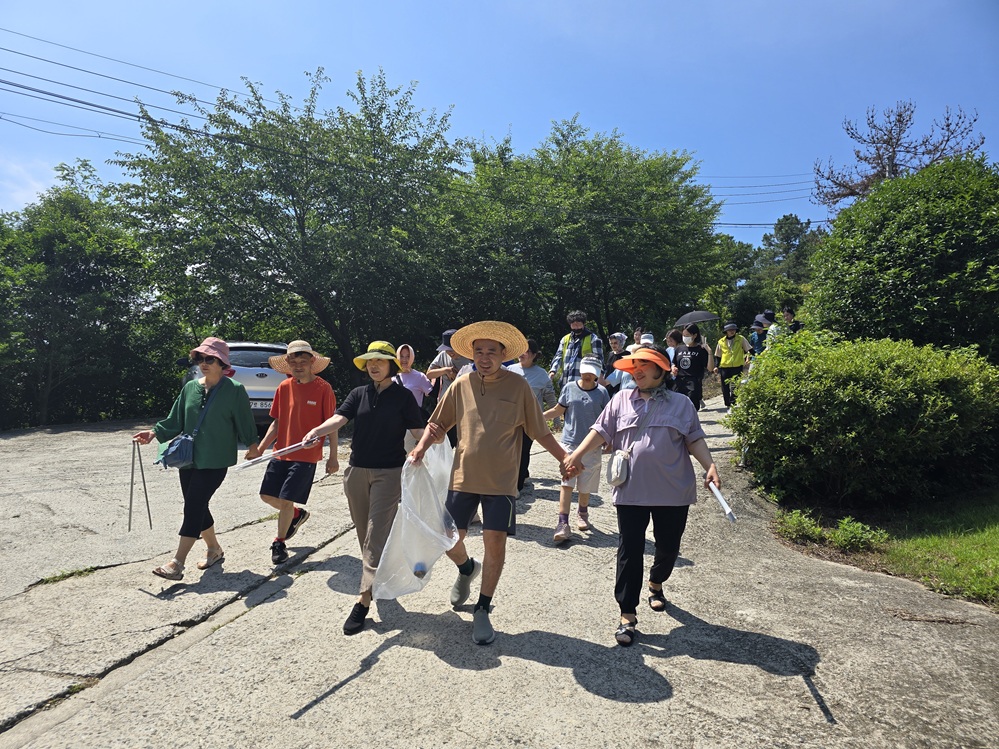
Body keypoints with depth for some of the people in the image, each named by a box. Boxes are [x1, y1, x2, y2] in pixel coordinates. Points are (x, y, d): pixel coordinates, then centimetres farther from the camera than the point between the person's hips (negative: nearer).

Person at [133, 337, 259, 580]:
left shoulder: (234, 390, -8)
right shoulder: (190, 387, 8)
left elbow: (244, 422, -4)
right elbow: (176, 420, 12)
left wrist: (252, 444, -10)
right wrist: (155, 432, 0)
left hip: (214, 462, -6)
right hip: (188, 458, 6)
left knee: (193, 508, -10)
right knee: (197, 508, 12)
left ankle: (177, 563, -5)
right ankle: (214, 550, 31)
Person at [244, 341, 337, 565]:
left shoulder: (323, 388, -11)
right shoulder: (284, 387, 2)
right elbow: (277, 422, 10)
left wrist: (333, 456, -8)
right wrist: (260, 448, 3)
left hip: (306, 456, -5)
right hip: (281, 453, 6)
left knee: (286, 500, -3)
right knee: (267, 495, 11)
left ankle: (279, 543, 21)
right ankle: (298, 514, 38)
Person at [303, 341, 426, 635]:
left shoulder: (403, 396, -3)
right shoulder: (359, 394, 7)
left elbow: (418, 431, -7)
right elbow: (339, 418, -7)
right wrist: (318, 430, -27)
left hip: (389, 473, -4)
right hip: (357, 471, 5)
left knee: (376, 536, -7)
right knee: (364, 532, 14)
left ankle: (364, 601, -5)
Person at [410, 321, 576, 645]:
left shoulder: (518, 386, -5)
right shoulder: (461, 385, 0)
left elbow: (540, 431, 1)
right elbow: (437, 424, 9)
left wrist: (565, 457, -4)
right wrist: (421, 447, -7)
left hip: (500, 482, -2)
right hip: (463, 477, 2)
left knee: (495, 543, -3)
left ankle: (482, 611, 18)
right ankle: (467, 569, 44)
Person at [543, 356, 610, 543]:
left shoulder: (601, 392, -1)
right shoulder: (569, 388, 0)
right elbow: (558, 410, 8)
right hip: (569, 443, 0)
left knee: (586, 485, 10)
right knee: (566, 483, -7)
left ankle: (582, 513, 36)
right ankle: (563, 524, -7)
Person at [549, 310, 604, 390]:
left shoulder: (593, 339, 4)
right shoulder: (565, 339, 19)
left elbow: (598, 359, -1)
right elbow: (558, 357, 13)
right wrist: (553, 371, -4)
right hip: (565, 383, 6)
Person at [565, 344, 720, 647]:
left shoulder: (680, 404, 6)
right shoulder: (621, 401, 7)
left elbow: (695, 440, 5)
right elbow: (601, 431, 3)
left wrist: (710, 467, -9)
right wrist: (577, 454, -9)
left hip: (673, 491, 1)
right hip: (631, 491, 0)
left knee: (668, 546, 15)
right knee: (630, 551, -1)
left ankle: (656, 584, 46)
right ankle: (627, 615, 7)